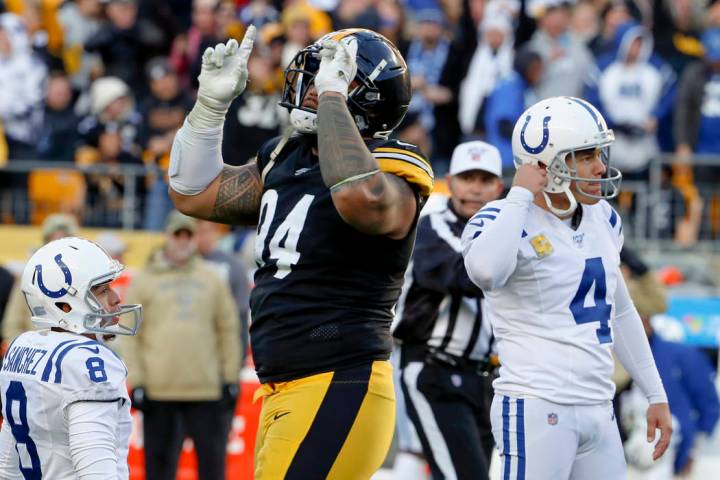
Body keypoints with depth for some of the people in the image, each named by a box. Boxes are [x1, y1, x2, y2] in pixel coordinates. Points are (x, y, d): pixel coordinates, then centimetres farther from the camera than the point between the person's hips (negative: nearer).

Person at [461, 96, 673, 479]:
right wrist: (520, 196, -22)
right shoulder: (507, 220, -10)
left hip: (598, 412, 8)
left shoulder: (602, 220, 13)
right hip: (536, 409, -8)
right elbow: (485, 272, -35)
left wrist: (656, 395, 23)